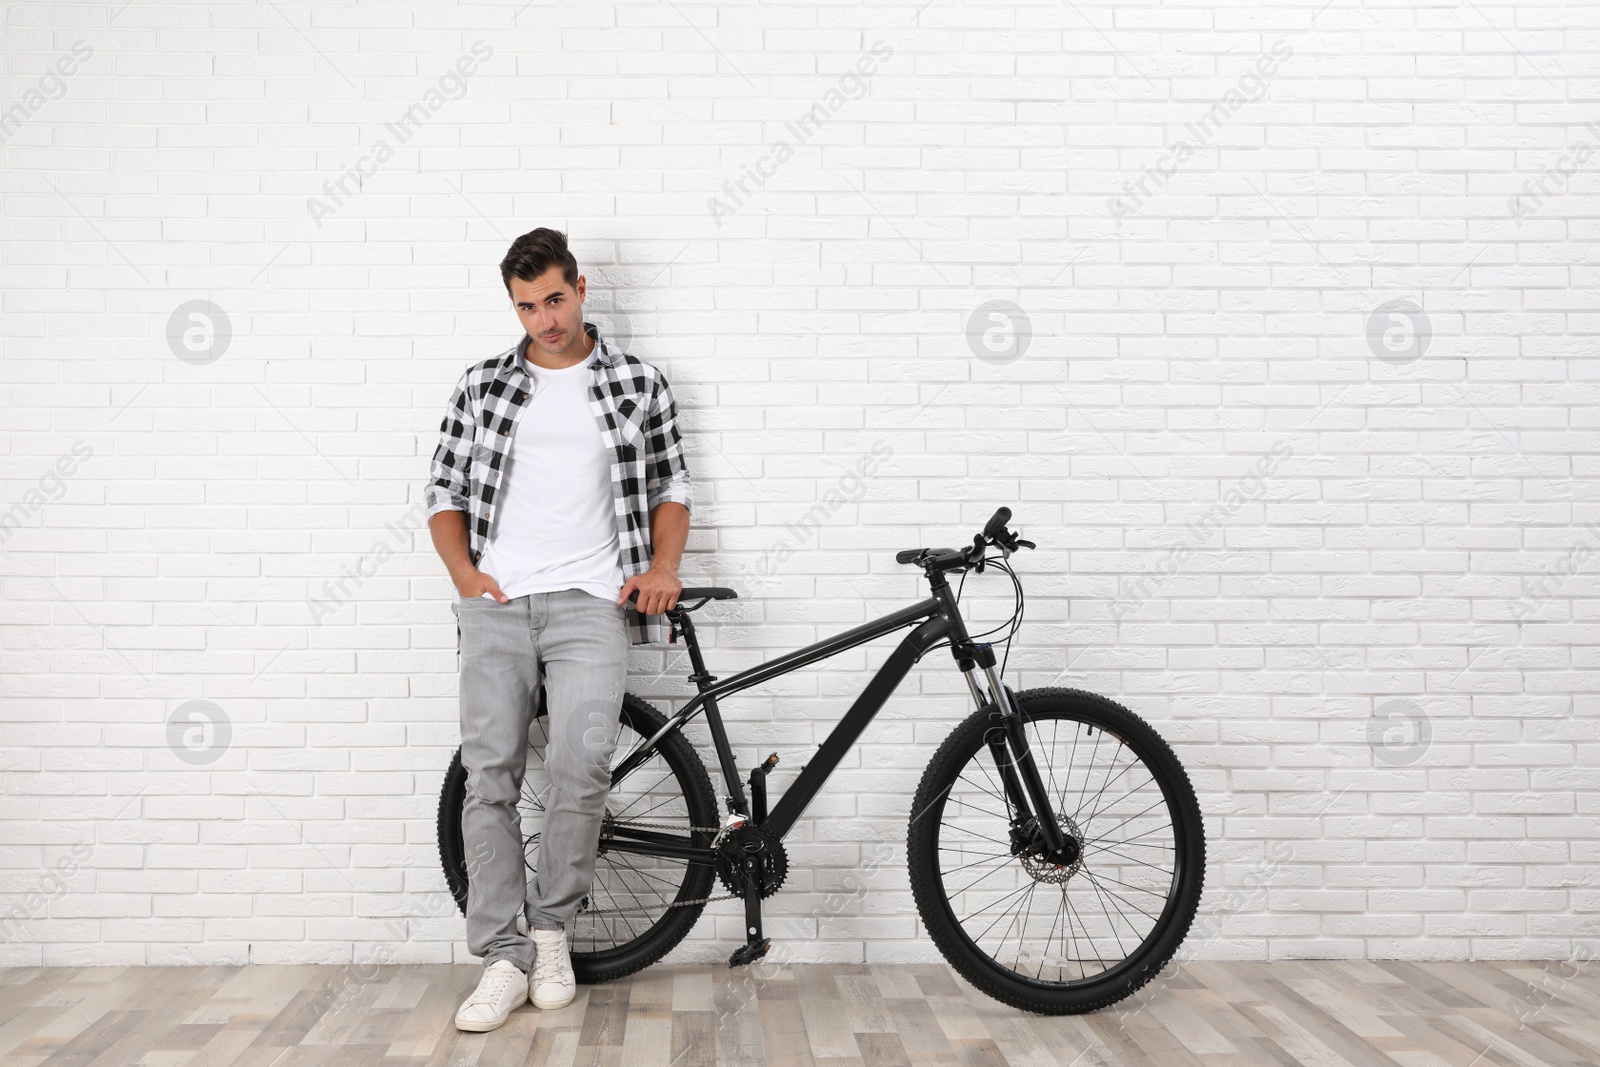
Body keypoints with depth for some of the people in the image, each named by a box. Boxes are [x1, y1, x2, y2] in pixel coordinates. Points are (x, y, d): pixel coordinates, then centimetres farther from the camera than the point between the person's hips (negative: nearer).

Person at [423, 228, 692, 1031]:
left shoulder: (638, 383, 11)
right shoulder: (481, 385, 14)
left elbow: (671, 486, 16)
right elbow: (444, 492, 15)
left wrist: (662, 565, -1)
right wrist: (465, 574, -1)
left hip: (591, 601, -2)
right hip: (496, 603, 2)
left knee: (581, 766, -19)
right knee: (489, 777, -5)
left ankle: (552, 925, 4)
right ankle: (504, 957, 4)